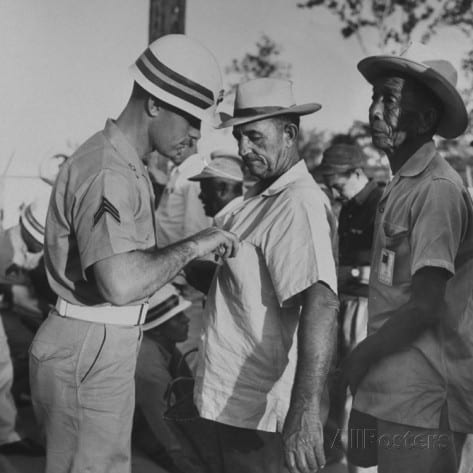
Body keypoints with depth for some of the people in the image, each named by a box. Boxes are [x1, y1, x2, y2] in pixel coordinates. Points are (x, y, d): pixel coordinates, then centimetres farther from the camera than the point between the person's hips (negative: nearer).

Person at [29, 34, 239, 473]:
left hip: (108, 350, 11)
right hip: (88, 355, -11)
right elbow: (121, 283, -36)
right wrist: (192, 245, -25)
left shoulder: (127, 165, 13)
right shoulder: (107, 172, -22)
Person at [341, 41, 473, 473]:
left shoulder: (438, 189, -16)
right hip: (385, 386, 8)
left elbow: (424, 306, -20)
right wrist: (367, 365, 10)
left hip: (421, 397, -8)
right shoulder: (399, 186, 12)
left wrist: (360, 358, -8)